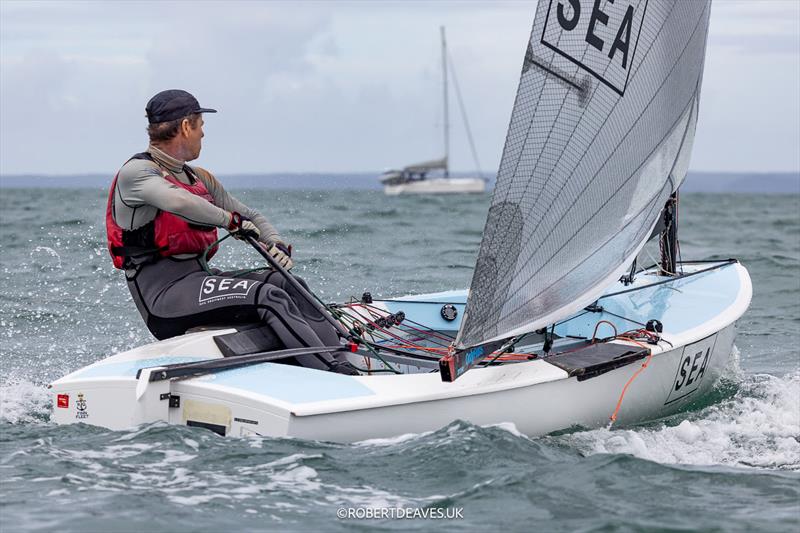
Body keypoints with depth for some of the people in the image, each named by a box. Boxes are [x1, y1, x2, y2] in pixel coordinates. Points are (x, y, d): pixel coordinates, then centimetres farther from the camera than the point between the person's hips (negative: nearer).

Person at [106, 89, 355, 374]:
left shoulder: (201, 179, 22)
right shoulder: (135, 172, -5)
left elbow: (250, 216, 22)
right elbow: (178, 202, -27)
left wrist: (278, 245, 2)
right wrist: (230, 219, -16)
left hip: (198, 276, 9)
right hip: (163, 290, -9)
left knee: (290, 286, -4)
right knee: (268, 297, -24)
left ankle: (345, 362, -14)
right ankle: (336, 374, -31)